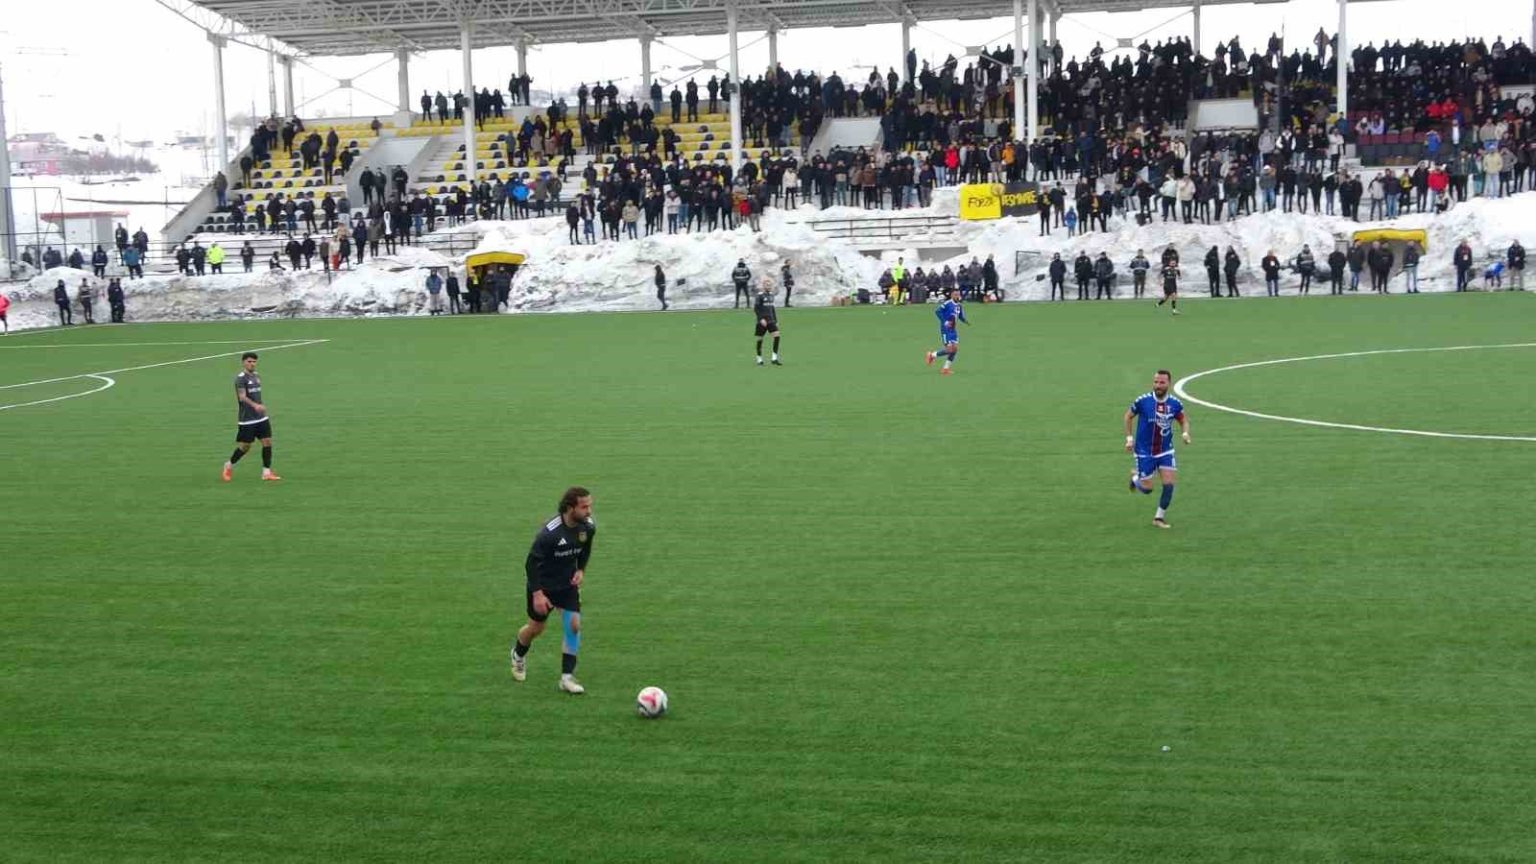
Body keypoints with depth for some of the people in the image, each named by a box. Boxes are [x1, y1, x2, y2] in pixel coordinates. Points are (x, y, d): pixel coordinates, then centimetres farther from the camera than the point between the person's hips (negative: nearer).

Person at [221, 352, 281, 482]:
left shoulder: (256, 376, 12)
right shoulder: (240, 378, -12)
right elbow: (242, 397, -25)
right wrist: (255, 405, -40)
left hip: (261, 417, 7)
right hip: (247, 420, -7)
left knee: (267, 442, -2)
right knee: (245, 446, 1)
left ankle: (266, 472, 1)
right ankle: (229, 465, 24)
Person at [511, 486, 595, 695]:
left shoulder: (588, 527, -14)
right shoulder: (550, 532, -32)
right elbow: (531, 562, -23)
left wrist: (581, 570, -5)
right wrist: (537, 594, -25)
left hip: (568, 584, 4)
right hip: (543, 585, -4)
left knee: (573, 625, -10)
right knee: (536, 628, 12)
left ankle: (567, 677, -1)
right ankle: (518, 654, 45)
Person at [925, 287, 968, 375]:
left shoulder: (959, 306, 8)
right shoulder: (947, 304, -15)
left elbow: (961, 316, 20)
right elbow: (937, 311, -19)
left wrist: (966, 322, -1)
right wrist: (944, 322, -25)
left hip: (953, 330, 8)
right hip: (945, 329, -7)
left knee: (955, 348, 1)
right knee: (949, 349, -11)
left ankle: (945, 369, 12)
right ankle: (932, 355, 14)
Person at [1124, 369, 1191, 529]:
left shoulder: (1175, 403, -8)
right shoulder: (1142, 401, -16)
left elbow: (1183, 420, 10)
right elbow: (1129, 416, 2)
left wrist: (1185, 432, -11)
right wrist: (1129, 438, -4)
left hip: (1165, 451, 2)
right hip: (1144, 451, -2)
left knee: (1169, 484, -8)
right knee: (1146, 489, 1)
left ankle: (1160, 517, 10)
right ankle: (1135, 477, 37)